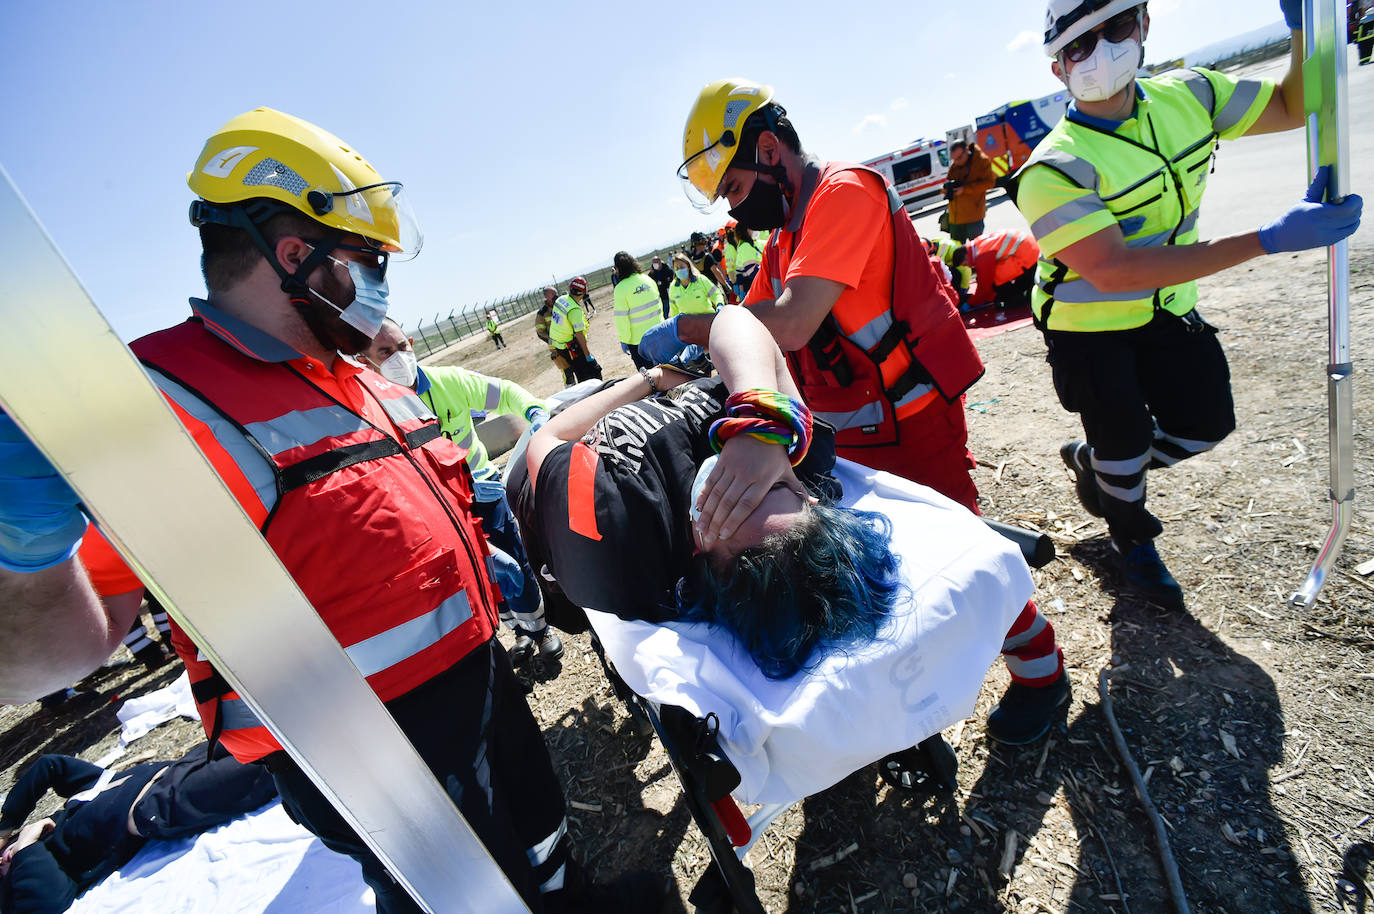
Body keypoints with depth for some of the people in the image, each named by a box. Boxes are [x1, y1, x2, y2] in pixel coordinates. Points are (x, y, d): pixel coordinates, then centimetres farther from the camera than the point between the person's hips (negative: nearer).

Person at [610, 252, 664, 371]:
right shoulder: (648, 279, 1)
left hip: (638, 340, -5)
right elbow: (658, 304, 9)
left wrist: (623, 340, -7)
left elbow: (621, 318, -15)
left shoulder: (620, 288, -16)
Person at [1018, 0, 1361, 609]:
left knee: (1206, 423, 11)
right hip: (1087, 329, -6)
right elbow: (1113, 270, -35)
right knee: (1127, 440, 5)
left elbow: (1294, 107, 10)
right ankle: (1132, 536, 37)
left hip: (1165, 309, 7)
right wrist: (1269, 239, -35)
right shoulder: (1053, 172, -27)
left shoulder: (1187, 95, -4)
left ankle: (1091, 462, 38)